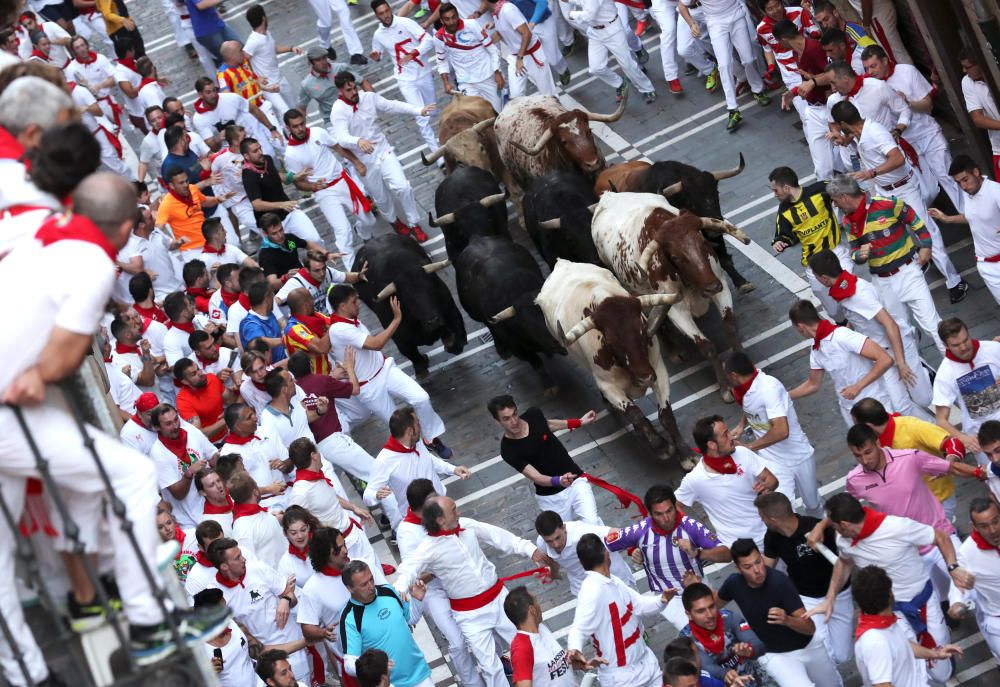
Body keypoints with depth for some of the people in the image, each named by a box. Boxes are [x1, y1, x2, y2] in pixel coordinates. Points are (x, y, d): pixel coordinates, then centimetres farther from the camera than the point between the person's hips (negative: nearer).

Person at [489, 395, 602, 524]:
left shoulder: (534, 415, -9)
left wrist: (579, 422, 20)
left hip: (576, 480, 2)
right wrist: (559, 481, -45)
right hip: (550, 497, -2)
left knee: (592, 523, -15)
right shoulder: (508, 451, -21)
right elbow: (536, 477, -26)